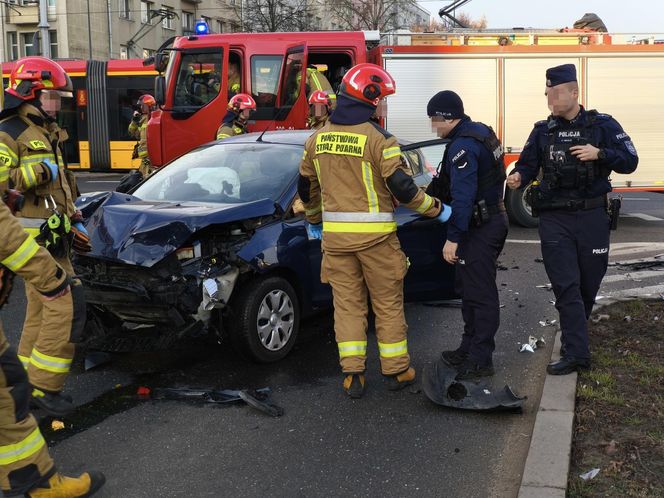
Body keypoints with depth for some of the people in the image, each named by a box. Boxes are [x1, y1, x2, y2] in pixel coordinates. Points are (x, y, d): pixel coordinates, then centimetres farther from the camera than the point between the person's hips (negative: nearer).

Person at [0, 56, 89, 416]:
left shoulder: (46, 133, 20)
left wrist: (75, 220, 20)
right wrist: (36, 172, -25)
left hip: (54, 237, 10)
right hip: (34, 240, -10)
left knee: (40, 312, 14)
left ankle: (29, 383, 25)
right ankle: (44, 386, -2)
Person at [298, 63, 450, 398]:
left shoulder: (318, 139, 6)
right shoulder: (377, 139, -13)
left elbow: (306, 188, 15)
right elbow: (402, 188, -14)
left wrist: (314, 221, 30)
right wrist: (437, 209, 0)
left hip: (335, 234, 4)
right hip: (374, 234, -4)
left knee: (347, 304, 11)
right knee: (388, 304, 10)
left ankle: (352, 374, 12)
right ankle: (396, 370, 19)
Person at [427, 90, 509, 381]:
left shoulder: (462, 146, -21)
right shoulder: (481, 132, 11)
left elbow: (463, 196, -27)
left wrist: (453, 238, -26)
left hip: (480, 229, -11)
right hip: (493, 218, 11)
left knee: (480, 293, -5)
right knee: (468, 287, 19)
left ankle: (480, 360, 1)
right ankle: (470, 348, 29)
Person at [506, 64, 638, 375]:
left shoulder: (602, 125, 1)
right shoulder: (543, 131, 8)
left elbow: (629, 162, -1)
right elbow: (528, 165, 10)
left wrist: (600, 154, -18)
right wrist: (518, 177, -13)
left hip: (591, 217, 0)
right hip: (555, 220, 1)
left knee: (589, 282, 10)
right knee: (566, 286, -4)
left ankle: (575, 335, 33)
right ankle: (576, 354, -3)